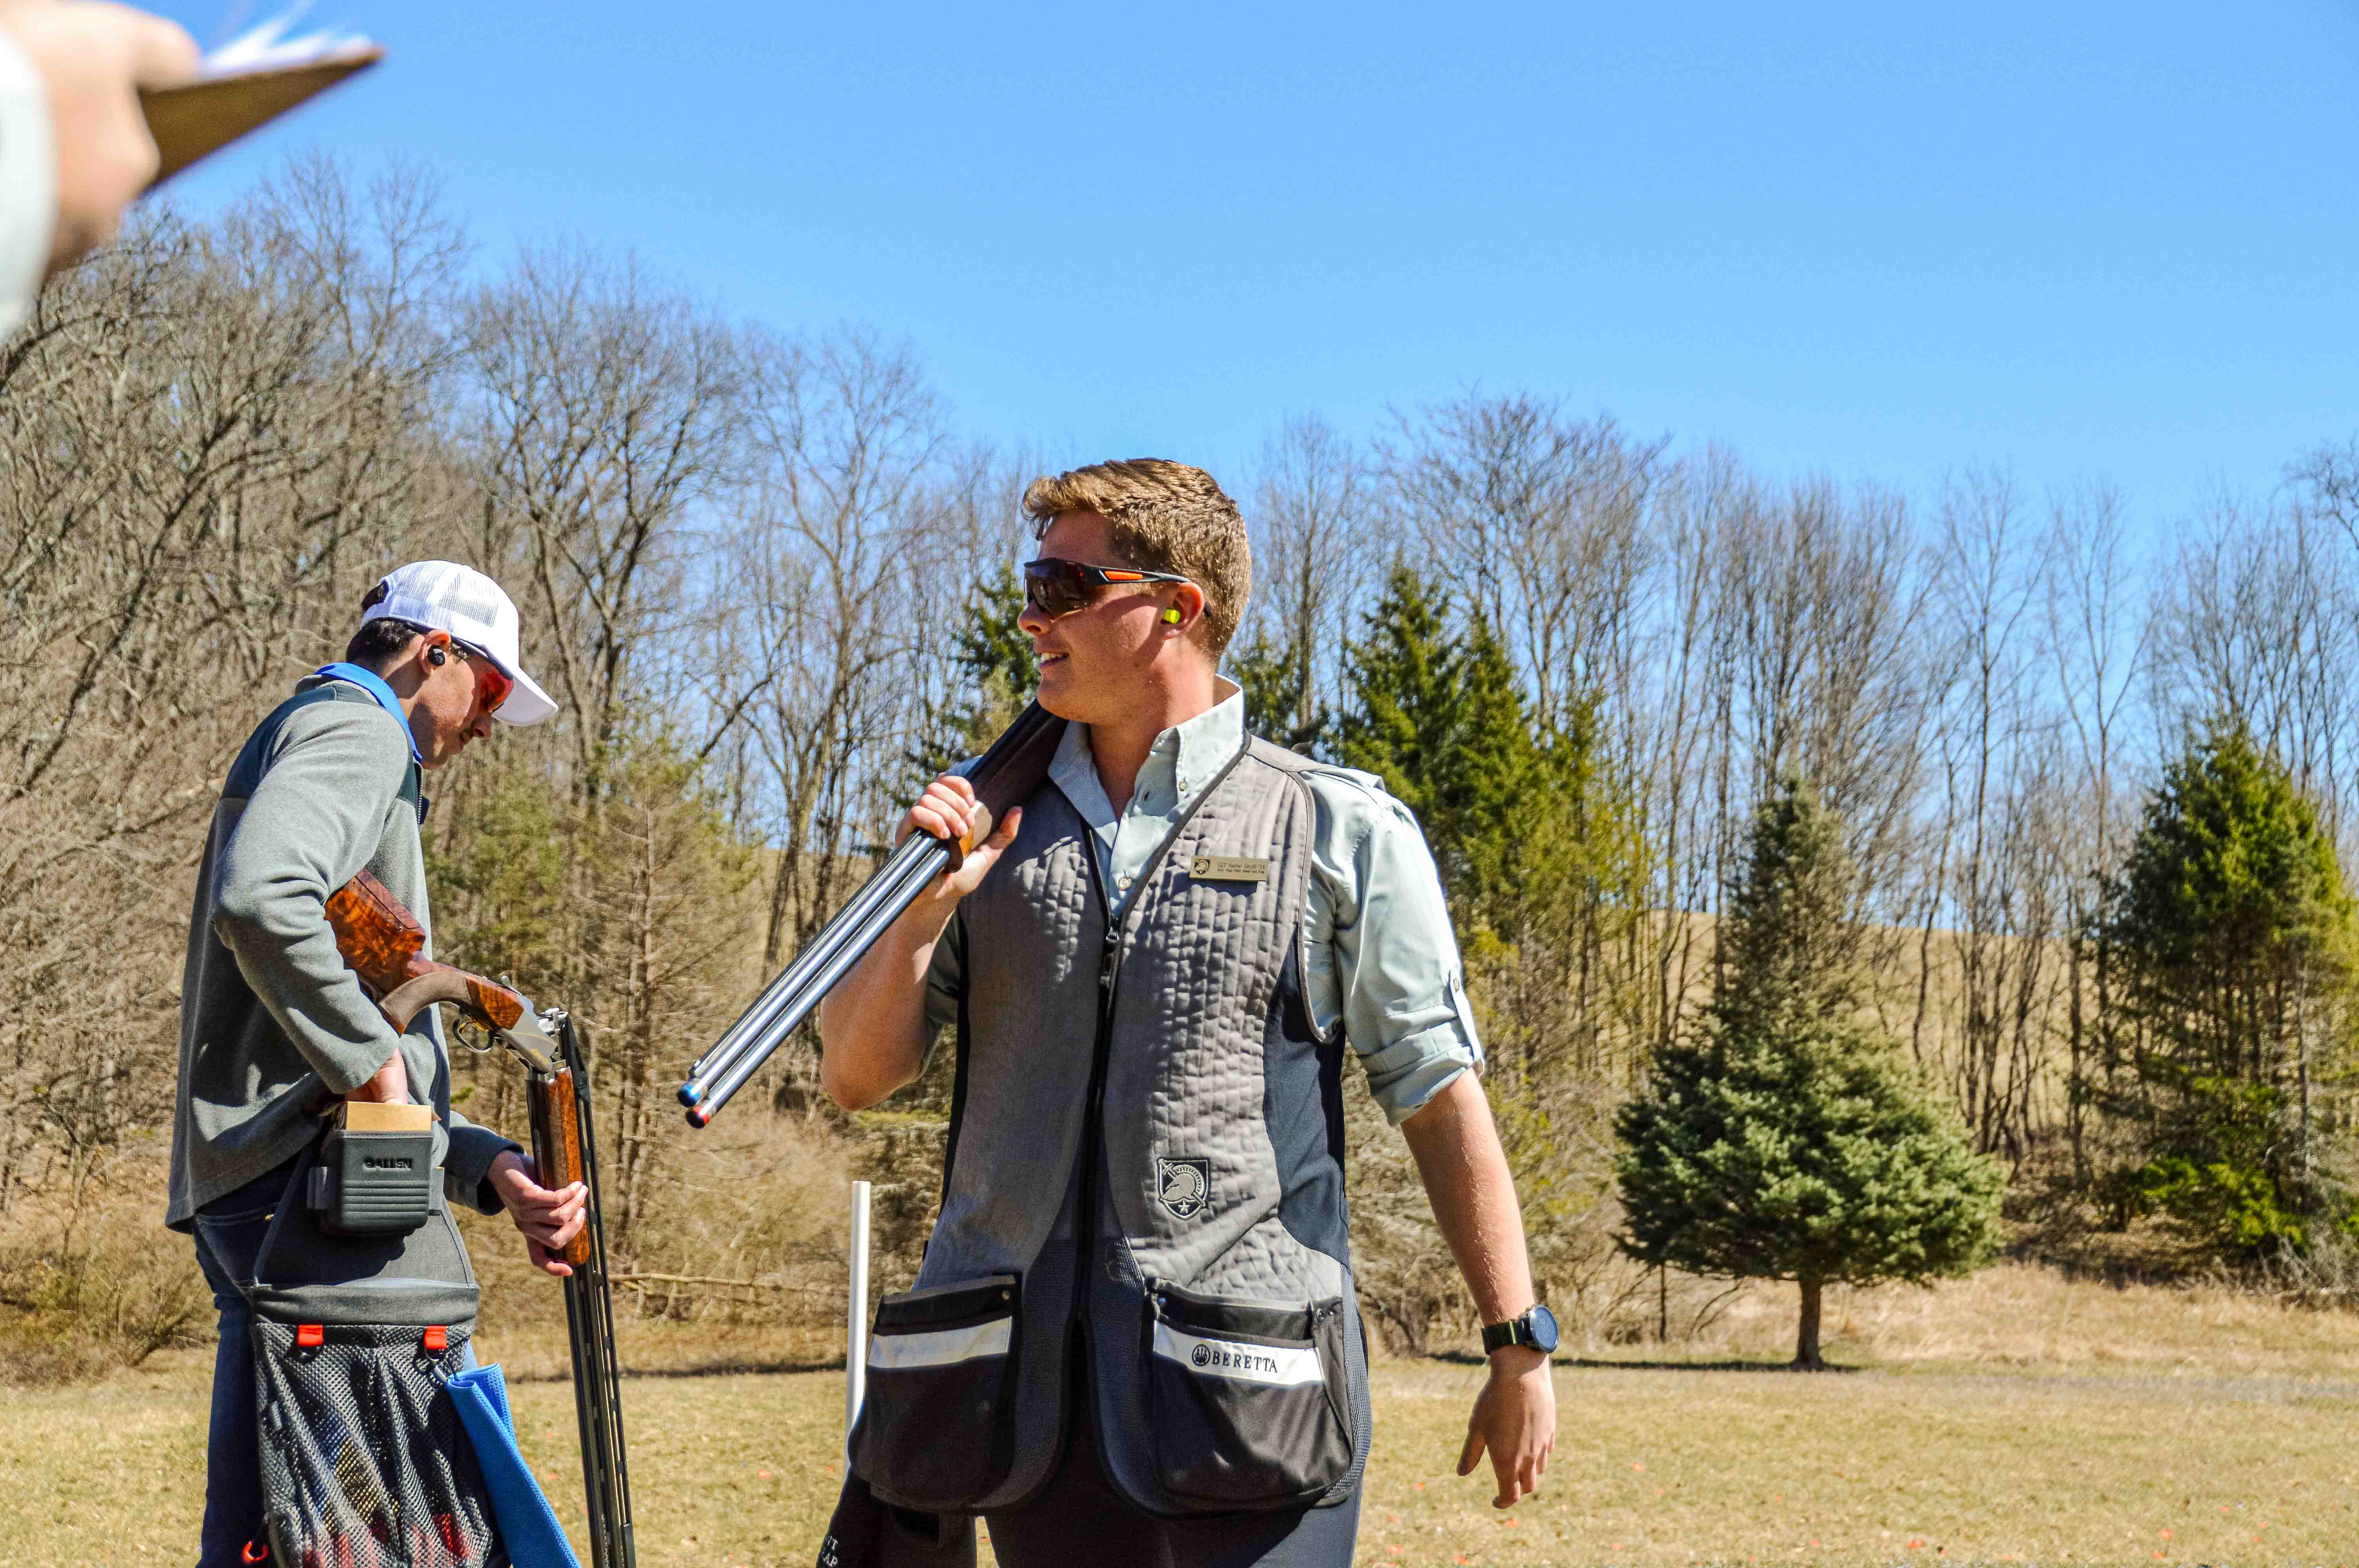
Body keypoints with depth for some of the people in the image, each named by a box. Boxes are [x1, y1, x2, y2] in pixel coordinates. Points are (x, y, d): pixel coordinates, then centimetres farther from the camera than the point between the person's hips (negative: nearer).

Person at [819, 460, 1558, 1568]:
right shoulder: (986, 815, 13)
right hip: (1025, 1395, 4)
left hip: (1243, 1395, -3)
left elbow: (1441, 1100, 5)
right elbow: (855, 1079, 13)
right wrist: (922, 906, -4)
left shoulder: (1340, 831, 3)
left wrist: (1520, 1349, 3)